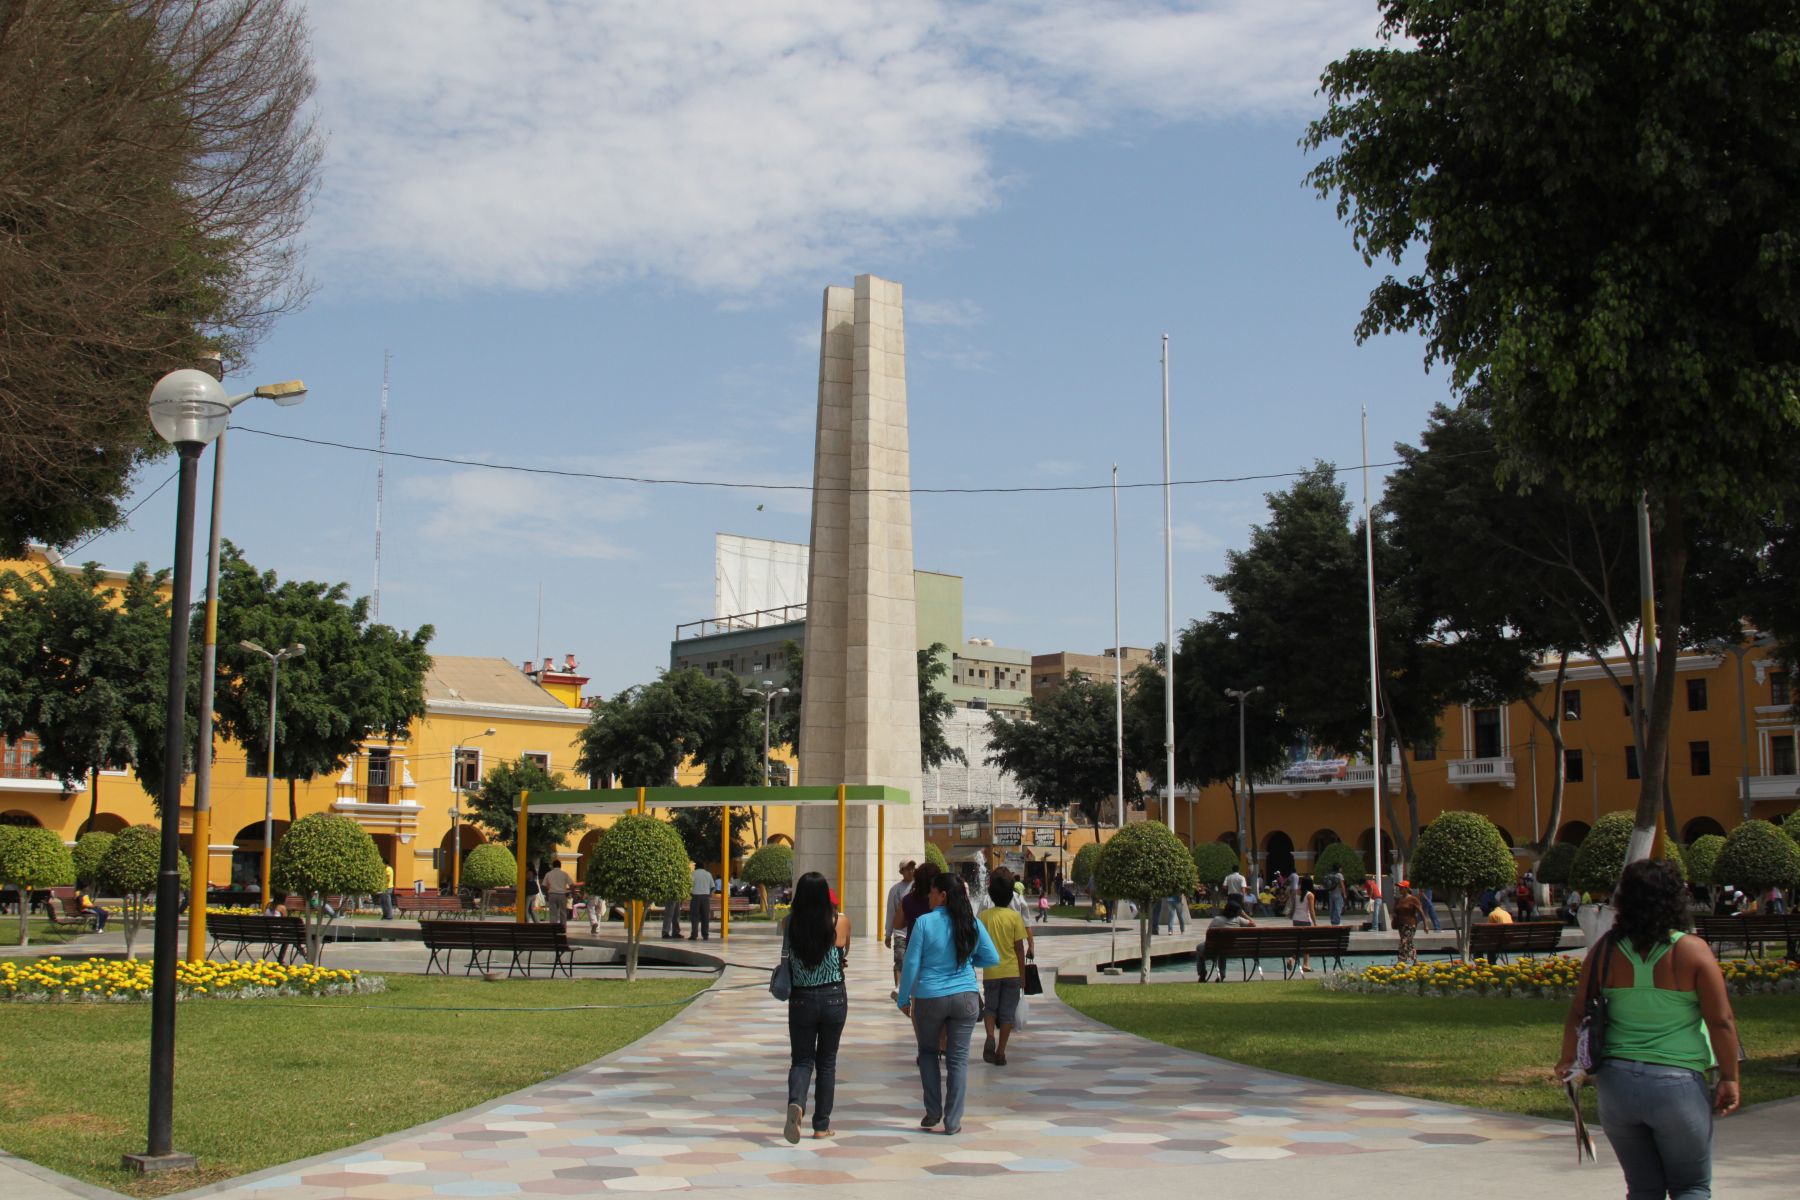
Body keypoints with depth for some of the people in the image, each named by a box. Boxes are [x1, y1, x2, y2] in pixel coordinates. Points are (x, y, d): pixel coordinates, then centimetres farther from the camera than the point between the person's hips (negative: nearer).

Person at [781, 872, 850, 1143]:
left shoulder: (789, 924, -9)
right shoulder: (840, 922, -9)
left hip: (801, 999, 0)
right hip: (834, 999, 0)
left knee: (802, 1060, 9)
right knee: (826, 1062, 14)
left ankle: (796, 1104, -20)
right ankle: (822, 1125, 18)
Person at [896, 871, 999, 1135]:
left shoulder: (925, 922, -10)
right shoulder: (972, 924, -1)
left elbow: (911, 964, -7)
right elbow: (992, 958, 6)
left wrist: (903, 999, 2)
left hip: (930, 998, -2)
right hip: (965, 997, 2)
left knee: (927, 1051, 19)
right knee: (958, 1058, 7)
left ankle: (933, 1112, 17)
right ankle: (952, 1121, 8)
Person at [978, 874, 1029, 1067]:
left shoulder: (984, 916, -2)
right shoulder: (1014, 917, -6)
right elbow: (1019, 948, -5)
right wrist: (1022, 973, 4)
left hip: (990, 971, 1)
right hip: (1011, 971, -1)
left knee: (990, 1007, 15)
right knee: (1007, 1012, 7)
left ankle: (990, 1037, -12)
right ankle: (1000, 1052, 6)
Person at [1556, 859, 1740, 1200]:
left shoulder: (1606, 951, -1)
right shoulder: (1693, 952, -9)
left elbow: (1577, 1013, 4)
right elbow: (1721, 1021, -9)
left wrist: (1568, 1059, 20)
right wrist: (1729, 1078, 3)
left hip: (1617, 1081, 3)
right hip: (1677, 1083, -3)